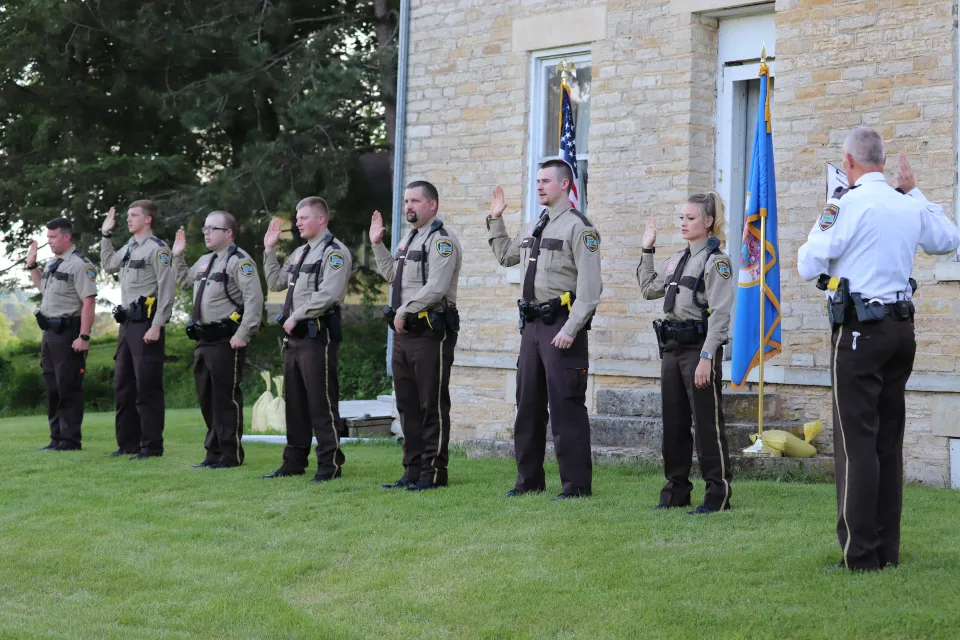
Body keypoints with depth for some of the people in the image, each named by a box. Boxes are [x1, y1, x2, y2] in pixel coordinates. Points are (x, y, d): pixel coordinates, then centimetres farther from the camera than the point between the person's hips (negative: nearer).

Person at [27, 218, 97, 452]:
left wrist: (84, 337, -24)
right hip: (49, 333, 9)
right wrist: (32, 266, 20)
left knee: (68, 388, -5)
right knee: (52, 388, 12)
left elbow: (89, 302, -20)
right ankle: (57, 438, 20)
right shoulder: (52, 264, 14)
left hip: (68, 333, -9)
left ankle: (70, 440, 1)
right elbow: (42, 286, 34)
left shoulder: (80, 265, -14)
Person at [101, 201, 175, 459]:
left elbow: (166, 291, -15)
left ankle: (151, 446, -1)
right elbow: (108, 265, 36)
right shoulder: (128, 247, 16)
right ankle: (128, 443, 20)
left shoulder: (158, 248, -9)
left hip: (146, 324, -9)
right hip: (127, 322, 9)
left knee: (147, 388, -6)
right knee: (122, 386, 12)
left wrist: (157, 326, -20)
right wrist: (106, 235, 27)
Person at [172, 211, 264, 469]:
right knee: (207, 399, 14)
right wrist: (178, 256, 24)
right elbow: (184, 281, 37)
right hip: (204, 341, 9)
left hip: (226, 341, -9)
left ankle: (231, 455, 2)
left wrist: (243, 334, -22)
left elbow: (254, 299, -19)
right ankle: (214, 452, 23)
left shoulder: (240, 261, -10)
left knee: (226, 398, -5)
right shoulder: (205, 261, 18)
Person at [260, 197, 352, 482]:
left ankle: (330, 464, -2)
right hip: (294, 335, 9)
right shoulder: (300, 252, 19)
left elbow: (327, 294, -21)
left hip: (318, 334, -9)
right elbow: (276, 282, 24)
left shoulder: (334, 252, -10)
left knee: (321, 402, -7)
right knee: (294, 402, 13)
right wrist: (269, 250, 17)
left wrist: (296, 317, -17)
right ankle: (294, 461, 20)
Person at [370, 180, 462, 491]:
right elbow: (392, 275, 32)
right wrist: (377, 245, 25)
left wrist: (404, 311, -16)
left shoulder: (441, 239, -11)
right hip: (404, 335, 10)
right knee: (407, 406, 12)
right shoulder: (409, 239, 19)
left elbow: (436, 287, -22)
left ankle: (434, 473, 1)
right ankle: (413, 471, 19)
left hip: (430, 334, -10)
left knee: (432, 406, -4)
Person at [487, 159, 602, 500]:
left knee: (566, 407, -6)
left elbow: (590, 287, -17)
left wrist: (570, 330, -22)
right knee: (528, 404, 14)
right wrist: (495, 220, 27)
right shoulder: (536, 228, 16)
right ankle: (529, 480, 24)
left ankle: (577, 484, 2)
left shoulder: (578, 228, -10)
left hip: (561, 326, -9)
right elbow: (505, 255, 34)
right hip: (532, 325, 9)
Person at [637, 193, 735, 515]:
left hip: (700, 347, -8)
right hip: (672, 348, 8)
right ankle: (676, 491, 21)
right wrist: (647, 250, 21)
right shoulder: (677, 259, 15)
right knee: (673, 423, 11)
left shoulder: (715, 260, -9)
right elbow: (649, 289, 27)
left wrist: (706, 357, -21)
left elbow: (720, 314, -16)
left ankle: (718, 495, 2)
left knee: (707, 423, -4)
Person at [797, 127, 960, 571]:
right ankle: (887, 550, 16)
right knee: (890, 442, 11)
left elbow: (809, 267, -8)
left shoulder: (847, 204, -11)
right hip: (902, 329, 7)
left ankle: (861, 555, -4)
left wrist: (819, 230, 10)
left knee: (856, 443, -4)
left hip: (860, 332, -7)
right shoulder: (909, 206, 8)